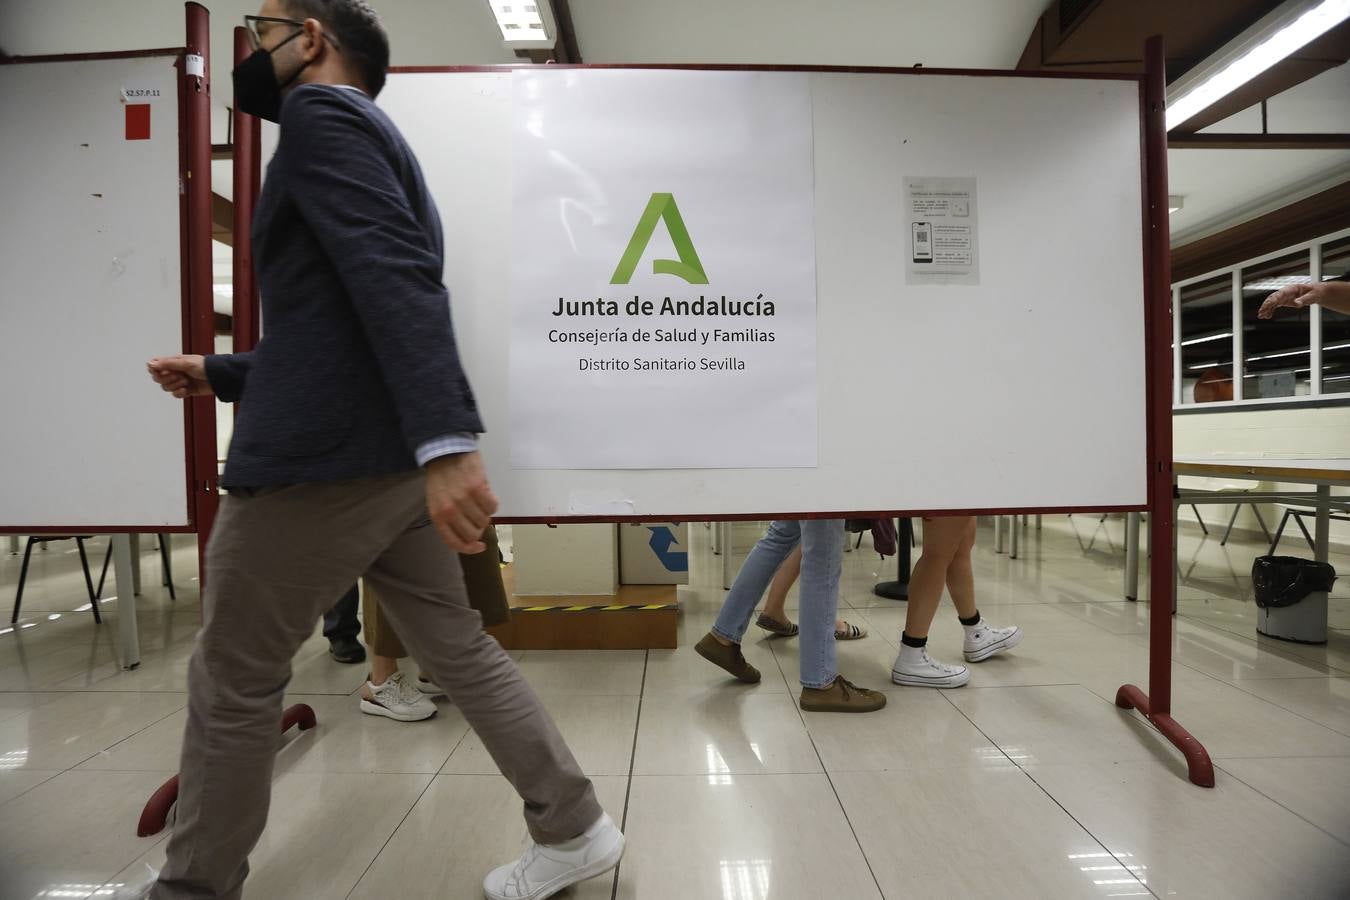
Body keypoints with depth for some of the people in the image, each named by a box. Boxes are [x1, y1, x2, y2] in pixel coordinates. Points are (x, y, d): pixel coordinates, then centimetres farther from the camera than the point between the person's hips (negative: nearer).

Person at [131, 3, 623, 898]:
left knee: (233, 680, 8)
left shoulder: (322, 114, -4)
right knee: (456, 646, 13)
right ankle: (575, 826, 23)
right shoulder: (364, 134, 25)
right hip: (393, 455, 9)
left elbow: (398, 278, -23)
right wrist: (218, 373, 28)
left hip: (324, 453, -9)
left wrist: (448, 441, -34)